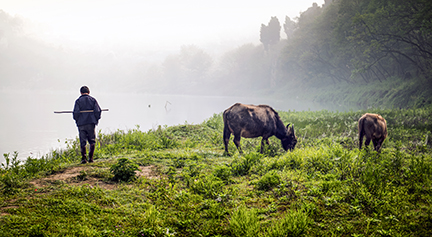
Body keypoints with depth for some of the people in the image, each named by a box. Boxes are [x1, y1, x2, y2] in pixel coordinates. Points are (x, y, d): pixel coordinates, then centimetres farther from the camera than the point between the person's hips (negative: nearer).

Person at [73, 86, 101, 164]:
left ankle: (84, 158, -2)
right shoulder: (93, 100, 4)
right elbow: (98, 111, -2)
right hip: (91, 123, 1)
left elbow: (76, 112, -7)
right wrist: (96, 120, 11)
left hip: (81, 124, -1)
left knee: (83, 142, 4)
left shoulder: (78, 101, 0)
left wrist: (76, 120, 9)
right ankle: (90, 157, 1)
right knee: (92, 141, 9)